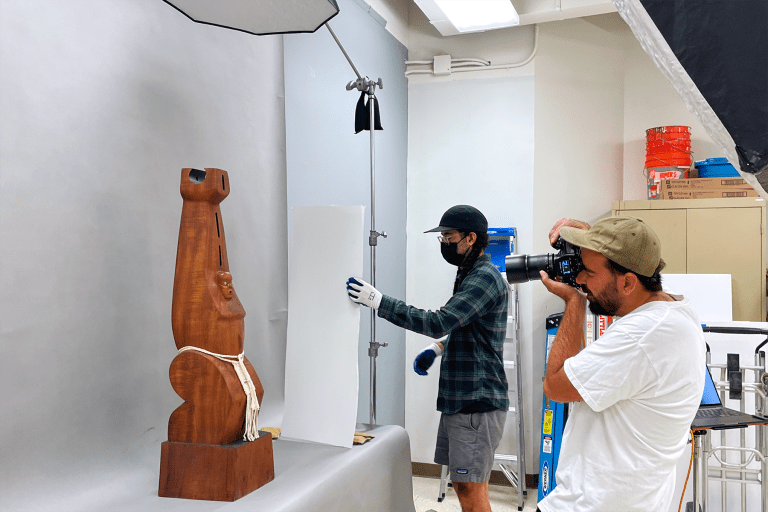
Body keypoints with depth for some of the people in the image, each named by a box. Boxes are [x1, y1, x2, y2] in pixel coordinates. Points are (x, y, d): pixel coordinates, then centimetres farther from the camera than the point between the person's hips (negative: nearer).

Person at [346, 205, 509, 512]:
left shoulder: (486, 278, -16)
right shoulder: (469, 275, 17)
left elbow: (440, 322, -26)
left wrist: (378, 301, -26)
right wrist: (438, 348, 12)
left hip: (478, 403, -10)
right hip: (458, 399, 10)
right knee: (463, 483, 15)